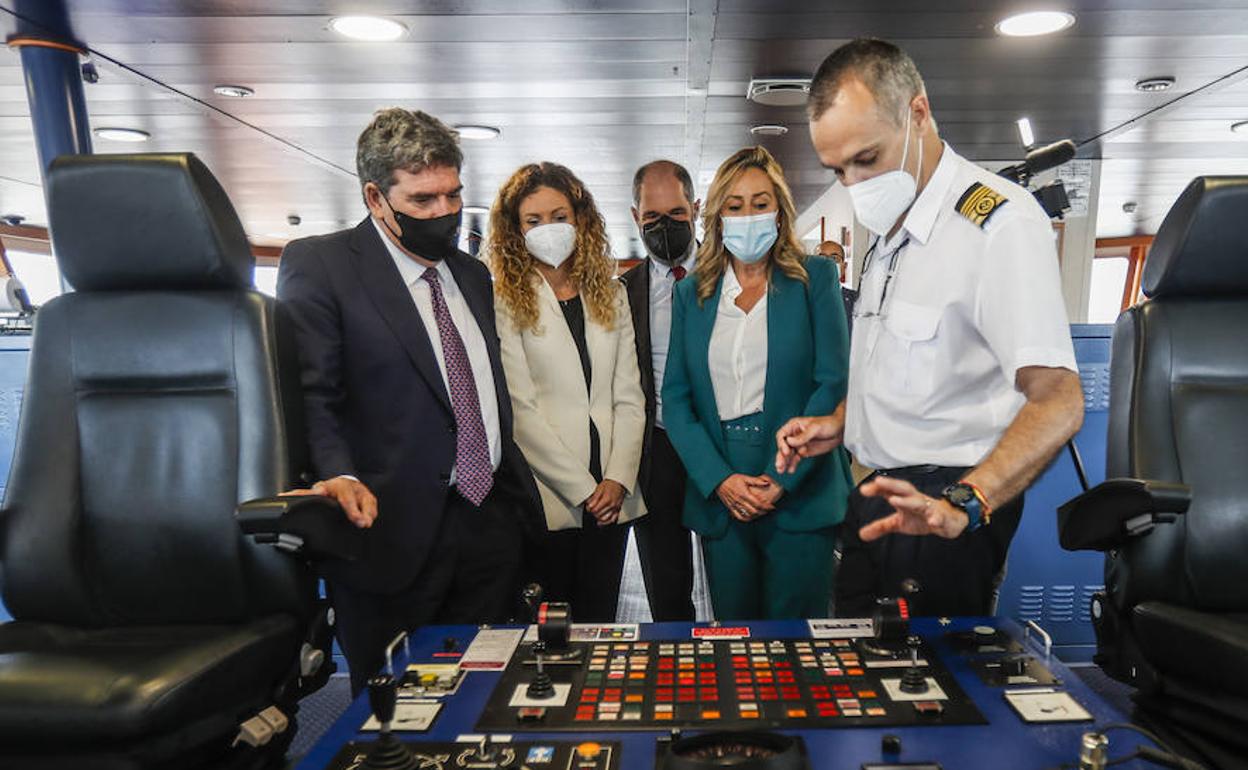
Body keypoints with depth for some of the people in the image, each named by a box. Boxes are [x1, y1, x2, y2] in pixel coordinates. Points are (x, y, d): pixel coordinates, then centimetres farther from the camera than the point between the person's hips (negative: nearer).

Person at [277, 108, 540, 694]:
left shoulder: (473, 275, 15)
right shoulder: (318, 264, -4)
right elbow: (309, 393, -13)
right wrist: (339, 475, -30)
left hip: (491, 522, 6)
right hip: (396, 530, -5)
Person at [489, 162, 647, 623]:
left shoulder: (610, 295, 10)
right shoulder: (505, 303, -4)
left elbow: (629, 397, 7)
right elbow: (520, 410, -9)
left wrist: (618, 479, -5)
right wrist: (583, 488, -11)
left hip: (610, 497, 4)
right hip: (548, 498, -3)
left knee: (600, 621, 13)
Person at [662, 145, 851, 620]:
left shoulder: (816, 279, 2)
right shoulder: (691, 293, 9)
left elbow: (833, 384, -5)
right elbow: (675, 398, 4)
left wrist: (780, 479, -13)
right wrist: (720, 479, -9)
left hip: (800, 496, -2)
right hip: (719, 499, 3)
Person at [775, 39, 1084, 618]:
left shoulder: (1001, 222, -18)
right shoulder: (889, 229, 11)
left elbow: (1057, 402, -28)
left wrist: (959, 506, -40)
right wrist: (841, 421, 9)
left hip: (945, 512, -8)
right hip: (883, 495, 8)